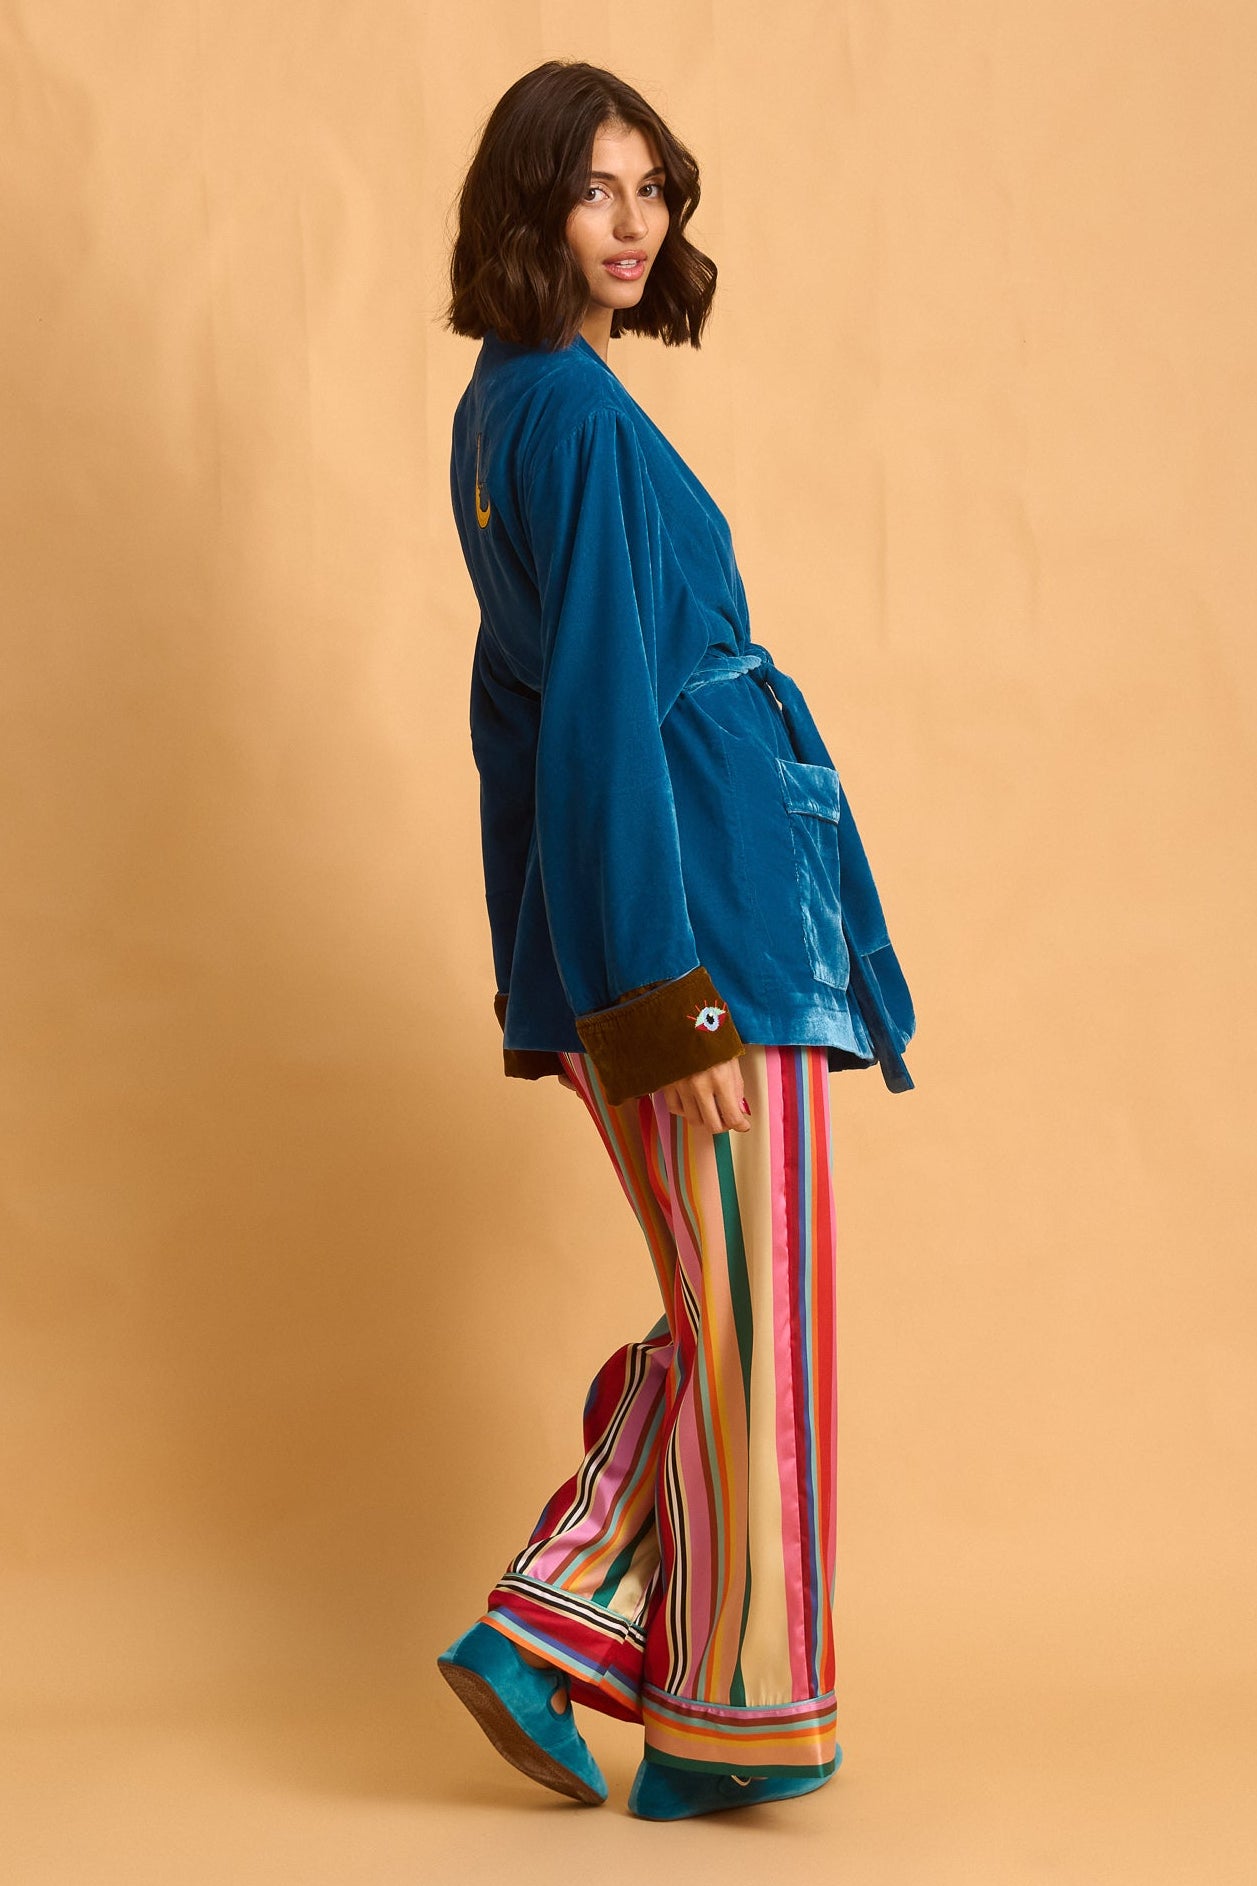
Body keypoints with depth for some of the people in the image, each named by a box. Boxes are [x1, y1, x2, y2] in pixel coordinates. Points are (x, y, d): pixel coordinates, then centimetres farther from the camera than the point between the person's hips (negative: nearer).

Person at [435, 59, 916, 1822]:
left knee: (722, 1314, 16)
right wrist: (674, 997, -22)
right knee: (751, 1324, 1)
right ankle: (730, 1718, 11)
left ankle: (548, 1628, 14)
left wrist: (568, 980, 23)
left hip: (611, 915, 9)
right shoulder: (577, 412, -14)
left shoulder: (504, 405, 15)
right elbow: (601, 706, -20)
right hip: (707, 900, -9)